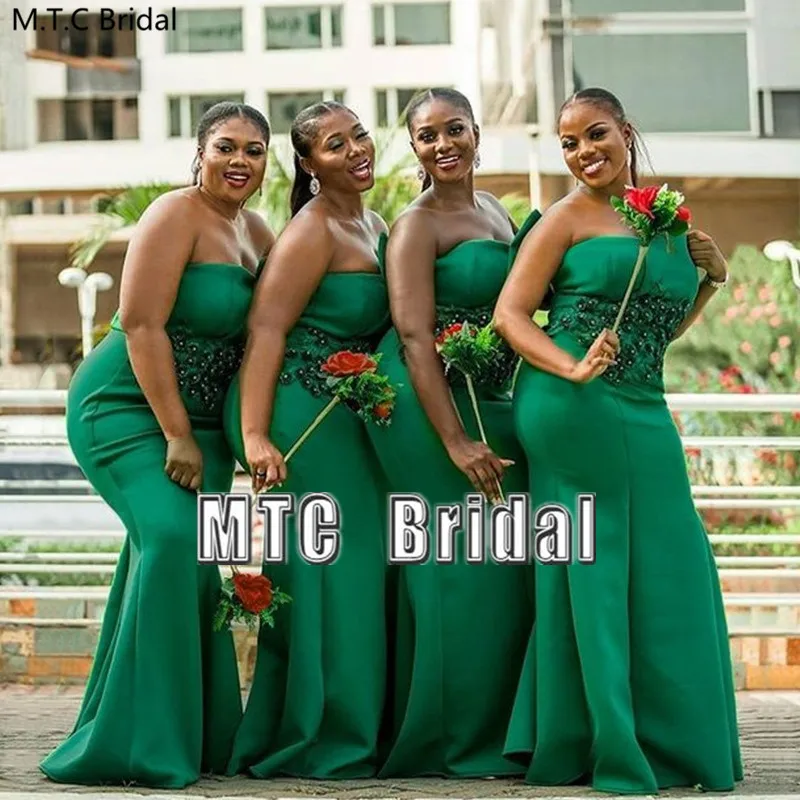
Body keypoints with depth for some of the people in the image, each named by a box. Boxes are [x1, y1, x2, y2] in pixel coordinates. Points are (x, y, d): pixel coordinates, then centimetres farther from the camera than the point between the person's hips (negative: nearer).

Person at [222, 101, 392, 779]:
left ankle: (346, 732, 22)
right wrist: (255, 436, -28)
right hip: (300, 413, -9)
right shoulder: (313, 233, -14)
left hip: (345, 418, 9)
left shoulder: (373, 226, 15)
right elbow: (265, 330, -21)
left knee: (356, 566, 12)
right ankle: (314, 744, 3)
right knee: (323, 566, -6)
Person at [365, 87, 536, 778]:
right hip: (430, 401, -8)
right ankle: (453, 741, 2)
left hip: (493, 402, 8)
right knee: (463, 557, -8)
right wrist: (456, 442, -24)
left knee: (507, 557, 7)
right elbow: (415, 337, -18)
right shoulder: (416, 225, -9)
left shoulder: (496, 213, 14)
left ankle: (494, 732, 17)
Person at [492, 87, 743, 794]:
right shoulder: (569, 217, -3)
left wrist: (712, 277, 8)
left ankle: (670, 741, 20)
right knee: (593, 564, -2)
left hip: (645, 414, 6)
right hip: (574, 412, -6)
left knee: (668, 564, 7)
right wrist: (573, 368, -22)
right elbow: (510, 314, -8)